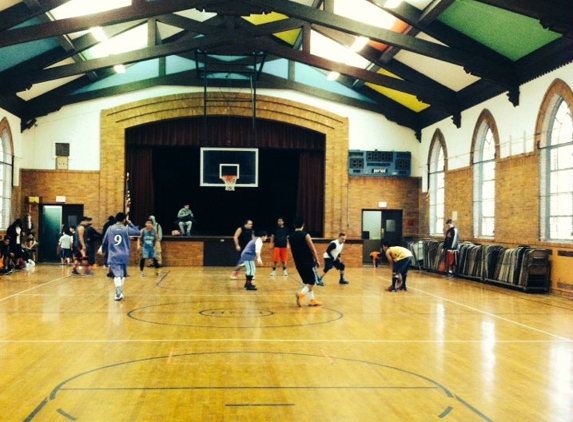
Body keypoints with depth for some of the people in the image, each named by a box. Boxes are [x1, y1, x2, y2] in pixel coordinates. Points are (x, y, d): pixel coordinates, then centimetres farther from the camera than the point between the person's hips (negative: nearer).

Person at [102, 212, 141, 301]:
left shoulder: (110, 228, 2)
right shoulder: (126, 229, -2)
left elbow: (104, 241, 10)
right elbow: (138, 233, 10)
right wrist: (130, 224, 14)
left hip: (113, 256, 0)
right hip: (124, 256, 0)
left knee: (117, 275, -11)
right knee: (122, 274, 19)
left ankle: (118, 293, -31)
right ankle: (120, 292, 24)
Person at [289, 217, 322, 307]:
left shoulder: (290, 237, 4)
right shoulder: (305, 235, -13)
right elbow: (313, 249, -11)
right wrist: (317, 260, 0)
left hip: (298, 263, 6)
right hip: (309, 262, -6)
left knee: (306, 282, 17)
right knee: (313, 281, 3)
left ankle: (312, 300, 17)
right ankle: (301, 294, -18)